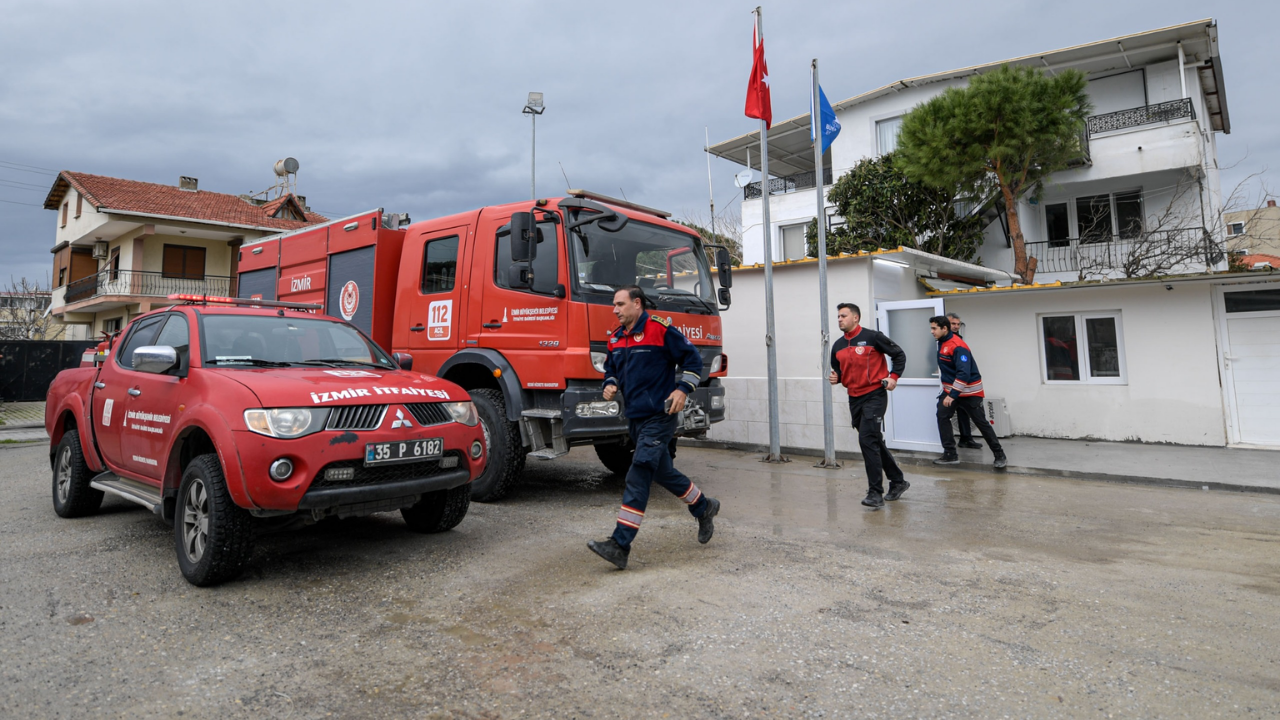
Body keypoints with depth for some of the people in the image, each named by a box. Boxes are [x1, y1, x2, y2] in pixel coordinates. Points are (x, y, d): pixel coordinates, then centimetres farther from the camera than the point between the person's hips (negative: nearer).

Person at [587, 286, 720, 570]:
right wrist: (610, 384, 4)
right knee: (662, 471, 18)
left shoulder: (660, 329, -10)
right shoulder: (616, 338, 12)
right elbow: (611, 368, 25)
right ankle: (704, 508, 39)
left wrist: (682, 389, -15)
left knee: (639, 475, -13)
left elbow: (692, 358, -7)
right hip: (635, 418, 9)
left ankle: (620, 544, -14)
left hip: (659, 416, -9)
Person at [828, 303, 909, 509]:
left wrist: (893, 376, -13)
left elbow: (899, 355, -1)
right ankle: (898, 481, 33)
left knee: (867, 440, -16)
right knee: (874, 443, 15)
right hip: (854, 399, 7)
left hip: (875, 396, -7)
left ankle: (875, 493, -9)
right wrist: (835, 378, -3)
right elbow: (838, 371, 19)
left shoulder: (873, 337, -9)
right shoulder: (837, 346, 8)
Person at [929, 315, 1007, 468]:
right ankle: (950, 454, 0)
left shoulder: (958, 346, -24)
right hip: (950, 389, 8)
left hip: (969, 391, -8)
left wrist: (952, 395, -32)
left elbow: (964, 373, -31)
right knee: (942, 416, -5)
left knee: (981, 423, 0)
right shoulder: (942, 343, 3)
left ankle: (1000, 455, 15)